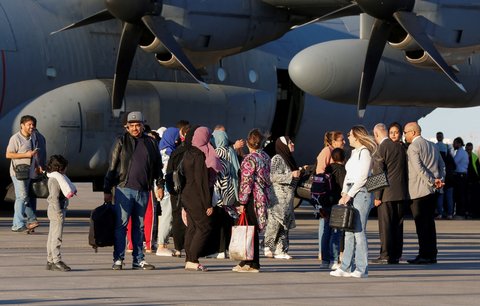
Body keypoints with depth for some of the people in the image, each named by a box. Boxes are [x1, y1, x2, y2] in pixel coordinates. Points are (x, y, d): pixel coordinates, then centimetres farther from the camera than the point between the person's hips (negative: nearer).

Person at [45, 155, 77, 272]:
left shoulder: (58, 178, 17)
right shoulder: (55, 180, -15)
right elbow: (54, 197, -20)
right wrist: (59, 213, -22)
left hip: (55, 210, 11)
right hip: (56, 210, -11)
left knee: (52, 237, 12)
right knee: (56, 237, -11)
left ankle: (50, 261, 16)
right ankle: (57, 261, -12)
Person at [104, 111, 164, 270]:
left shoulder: (150, 143, 11)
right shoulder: (121, 142, 2)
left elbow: (158, 166, 19)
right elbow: (112, 167, 1)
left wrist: (160, 185, 11)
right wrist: (107, 190, -3)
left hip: (143, 191, 3)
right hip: (124, 189, -3)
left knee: (139, 226, 8)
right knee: (121, 224, -6)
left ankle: (138, 260, 11)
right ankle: (118, 259, -3)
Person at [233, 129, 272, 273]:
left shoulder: (250, 159, -14)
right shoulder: (265, 157, 11)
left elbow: (246, 181, -16)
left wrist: (242, 202, -13)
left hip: (253, 197, -8)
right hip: (263, 197, 8)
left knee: (250, 230, -3)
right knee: (252, 230, 12)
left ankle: (253, 264, -1)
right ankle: (247, 261, 17)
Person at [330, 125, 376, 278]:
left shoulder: (364, 152, -8)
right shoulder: (354, 153, 19)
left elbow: (362, 177, -15)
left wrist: (349, 194, -14)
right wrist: (344, 194, 9)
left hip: (361, 192, -9)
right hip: (350, 193, 9)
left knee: (359, 231, -9)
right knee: (349, 232, 7)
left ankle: (362, 269, -8)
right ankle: (346, 267, 7)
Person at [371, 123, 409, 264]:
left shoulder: (380, 150, -10)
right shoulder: (400, 148, 10)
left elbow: (379, 174, -12)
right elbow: (405, 171, 15)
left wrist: (377, 196, -9)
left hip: (387, 194, -6)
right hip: (401, 193, 6)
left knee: (385, 225, -2)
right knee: (398, 225, 9)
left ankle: (386, 255, -3)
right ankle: (396, 255, 12)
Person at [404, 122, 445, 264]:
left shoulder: (413, 147, -9)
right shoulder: (432, 146, 17)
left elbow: (418, 167, -18)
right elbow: (442, 165, 15)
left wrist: (432, 181, -13)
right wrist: (440, 179, 3)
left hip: (418, 191, -8)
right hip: (431, 190, 8)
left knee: (421, 224, -6)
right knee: (430, 223, 11)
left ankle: (424, 255, -8)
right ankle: (432, 254, 12)